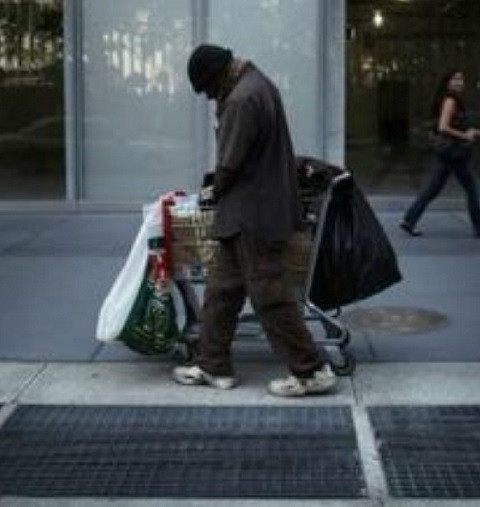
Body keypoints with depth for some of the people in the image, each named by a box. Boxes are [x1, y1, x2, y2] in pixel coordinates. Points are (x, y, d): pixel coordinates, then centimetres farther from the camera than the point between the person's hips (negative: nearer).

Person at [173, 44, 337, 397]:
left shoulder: (243, 99, -21)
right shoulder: (256, 83, 13)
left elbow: (229, 164, -19)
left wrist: (216, 192, 2)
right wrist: (222, 190, 12)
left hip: (253, 215, -11)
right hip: (256, 210, 11)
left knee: (270, 295, -3)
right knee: (221, 289, 15)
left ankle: (313, 371, 6)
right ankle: (214, 365, 23)